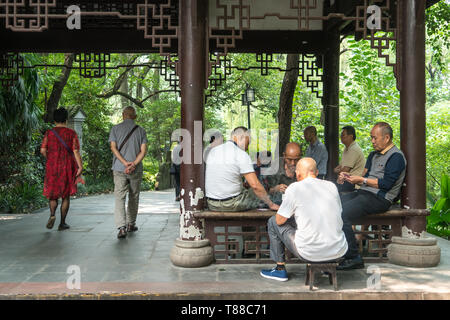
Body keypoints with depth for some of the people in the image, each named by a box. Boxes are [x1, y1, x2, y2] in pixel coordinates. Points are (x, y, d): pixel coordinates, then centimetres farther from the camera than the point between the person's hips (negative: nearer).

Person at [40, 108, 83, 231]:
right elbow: (75, 151, -10)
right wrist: (80, 166, -11)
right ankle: (62, 223, 8)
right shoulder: (71, 133, -2)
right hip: (67, 168, -1)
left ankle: (52, 214, -13)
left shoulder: (49, 133, 3)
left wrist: (50, 159, 15)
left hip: (52, 167, 1)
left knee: (52, 194, 13)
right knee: (66, 195, 8)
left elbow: (43, 150, -3)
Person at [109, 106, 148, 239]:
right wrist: (134, 164, -12)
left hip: (119, 168, -1)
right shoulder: (141, 131, 5)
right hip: (136, 170, 1)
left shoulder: (115, 128, 4)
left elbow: (113, 147, -6)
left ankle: (122, 227, -17)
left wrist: (125, 163, -12)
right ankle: (130, 224, 26)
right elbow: (143, 150, -6)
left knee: (119, 198, -4)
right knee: (134, 197, 16)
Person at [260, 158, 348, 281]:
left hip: (311, 254, -5)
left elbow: (280, 220, -1)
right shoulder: (331, 186, 7)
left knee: (273, 222, 15)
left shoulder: (294, 188, -7)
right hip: (339, 253, 5)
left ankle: (280, 269, 22)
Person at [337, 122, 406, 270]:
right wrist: (348, 177, 2)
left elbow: (386, 183, -15)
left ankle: (354, 258, -18)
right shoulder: (373, 155, 22)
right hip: (363, 193, 9)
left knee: (342, 214, -27)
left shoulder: (396, 156, -6)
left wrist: (362, 180, -13)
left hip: (379, 198, -9)